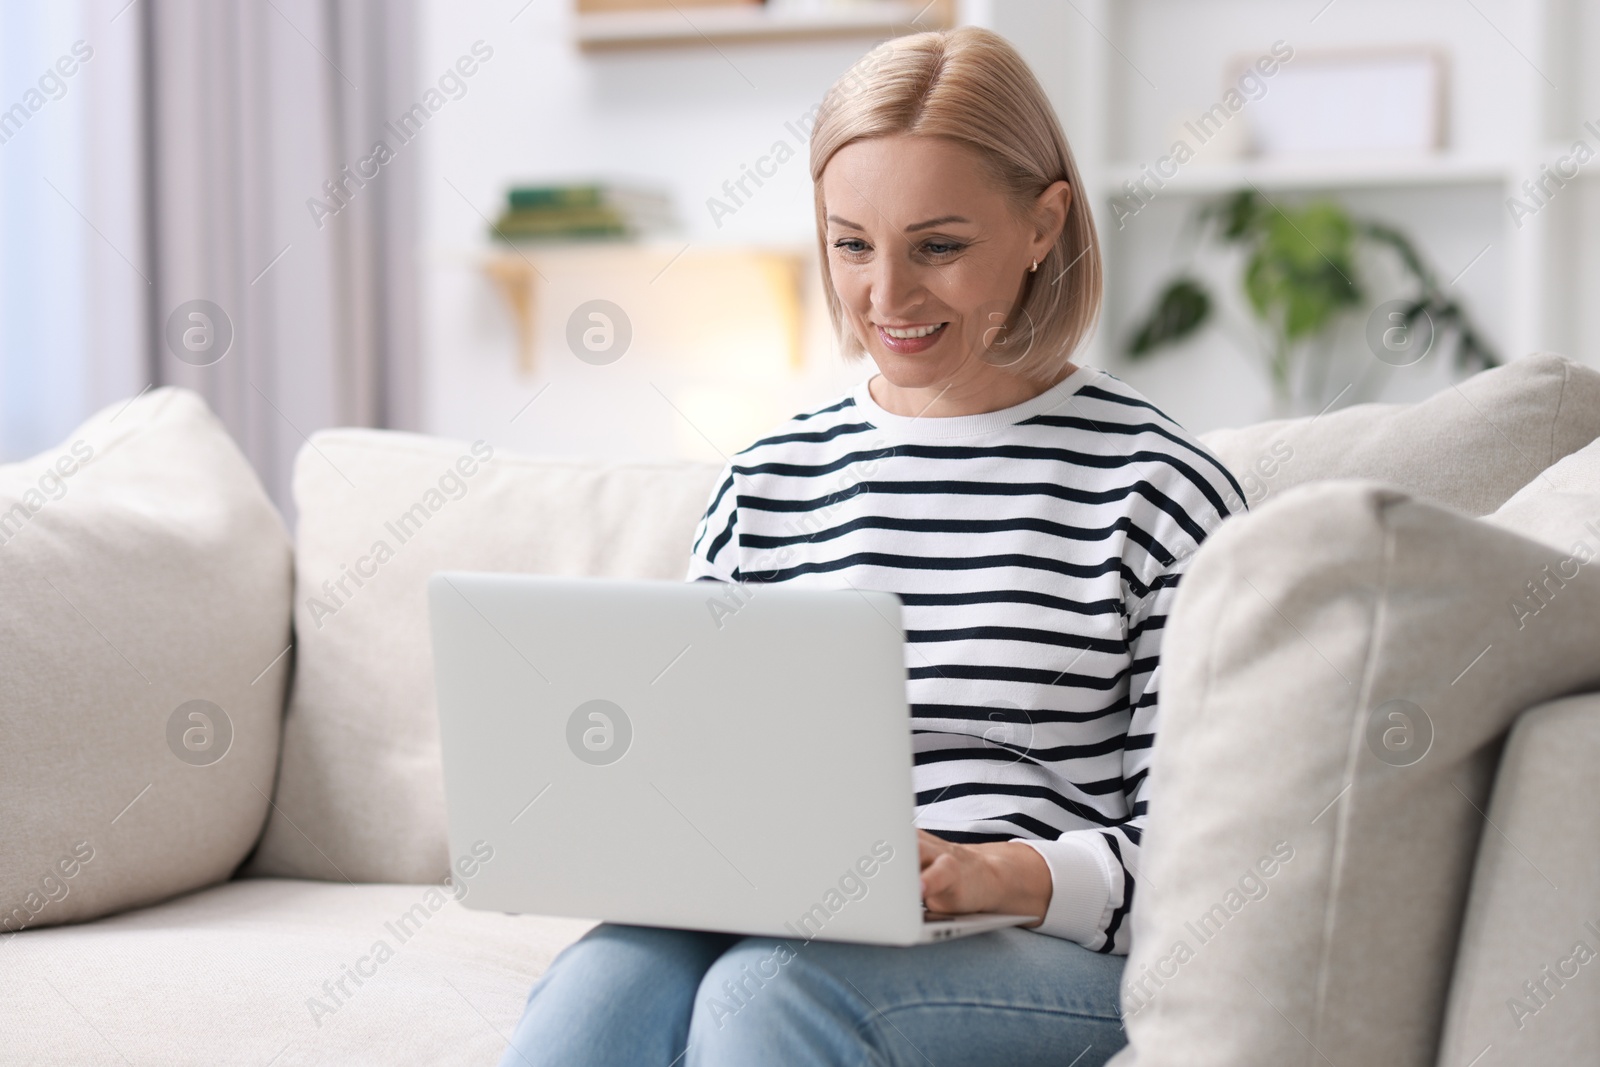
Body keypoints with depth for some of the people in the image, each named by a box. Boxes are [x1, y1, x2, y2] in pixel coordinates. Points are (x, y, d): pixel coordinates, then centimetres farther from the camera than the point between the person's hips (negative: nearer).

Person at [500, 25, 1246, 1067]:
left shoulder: (1156, 488, 2)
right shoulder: (768, 484, 15)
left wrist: (998, 876, -19)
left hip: (1064, 948, -3)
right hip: (780, 930, 3)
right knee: (604, 981, -32)